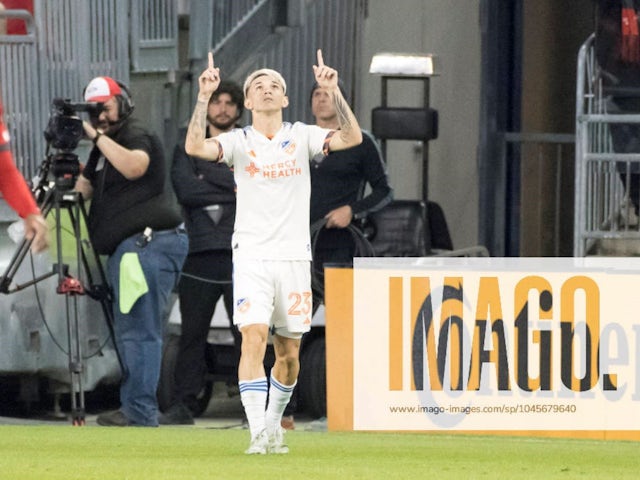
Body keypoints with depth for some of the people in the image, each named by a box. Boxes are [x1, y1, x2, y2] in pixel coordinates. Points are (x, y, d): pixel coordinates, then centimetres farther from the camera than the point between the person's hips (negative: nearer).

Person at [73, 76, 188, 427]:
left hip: (148, 243, -11)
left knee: (138, 330, -14)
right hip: (127, 248, 11)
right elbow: (84, 187, 25)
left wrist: (97, 136, -22)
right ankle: (132, 408, 14)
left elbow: (133, 166, -26)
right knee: (129, 331, 11)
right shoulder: (104, 149, 23)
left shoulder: (138, 138, -6)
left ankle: (140, 414, -18)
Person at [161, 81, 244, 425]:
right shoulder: (188, 149, 15)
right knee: (192, 334, 0)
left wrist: (206, 177, -8)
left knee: (247, 333, -5)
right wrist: (233, 191, -4)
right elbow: (185, 190, -3)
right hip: (200, 253, 1)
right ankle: (183, 406, 4)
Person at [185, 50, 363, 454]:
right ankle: (258, 434, -22)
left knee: (289, 352, 7)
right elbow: (195, 147, -16)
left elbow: (352, 138, -9)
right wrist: (204, 97, -23)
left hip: (295, 256, 2)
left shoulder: (301, 136, 5)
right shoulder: (239, 141, 2)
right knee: (254, 338, -18)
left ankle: (274, 421, 30)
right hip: (252, 255, -2)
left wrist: (334, 92, -19)